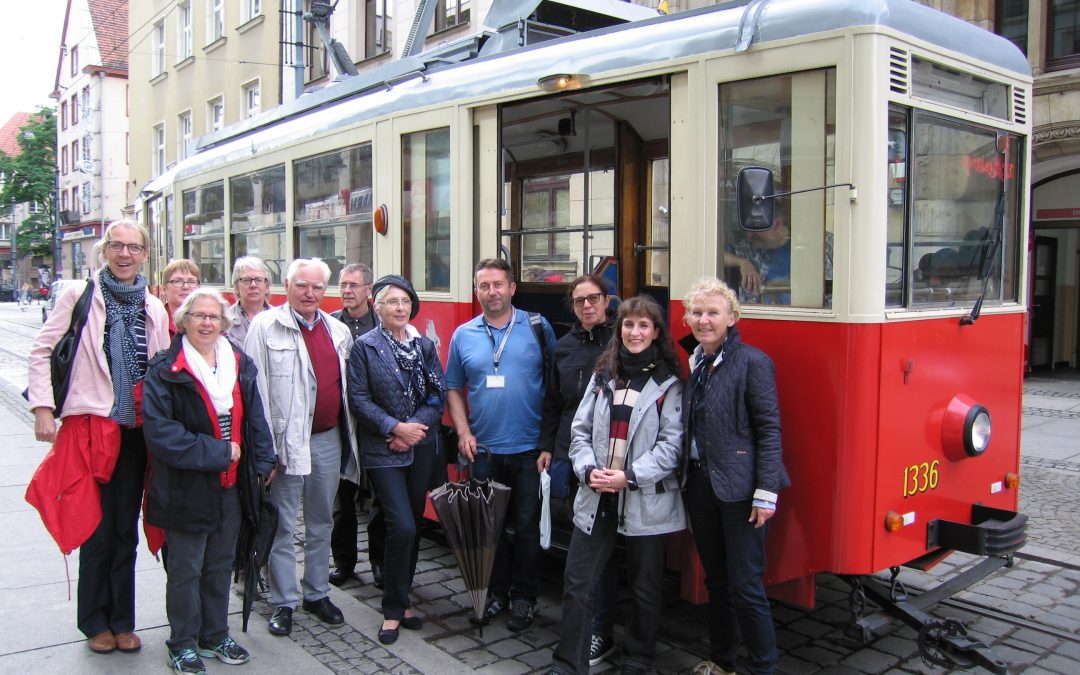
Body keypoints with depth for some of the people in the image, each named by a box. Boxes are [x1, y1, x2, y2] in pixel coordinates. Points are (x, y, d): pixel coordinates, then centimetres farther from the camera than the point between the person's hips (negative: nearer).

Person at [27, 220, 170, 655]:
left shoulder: (154, 308, 9)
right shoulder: (79, 295, -2)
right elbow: (41, 351, -2)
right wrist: (42, 408, -9)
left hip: (137, 430, 4)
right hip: (91, 426, -3)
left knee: (126, 529, 11)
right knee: (97, 530, 4)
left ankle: (122, 621, 23)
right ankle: (95, 622, 21)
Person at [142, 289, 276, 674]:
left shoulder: (239, 364, 7)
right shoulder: (165, 370, -10)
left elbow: (255, 418, 12)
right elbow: (159, 430, -18)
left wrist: (263, 462, 4)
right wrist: (215, 452, -19)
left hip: (230, 484, 5)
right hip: (186, 487, -5)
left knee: (220, 564, 16)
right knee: (186, 569, 7)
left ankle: (215, 636, 32)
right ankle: (183, 643, 24)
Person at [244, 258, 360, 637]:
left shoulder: (339, 332, 8)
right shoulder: (266, 326, -6)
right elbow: (256, 388, -10)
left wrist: (349, 434, 11)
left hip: (329, 439, 5)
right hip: (287, 439, -5)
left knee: (321, 523, 16)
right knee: (283, 526, 5)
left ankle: (317, 593, 30)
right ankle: (284, 602, 18)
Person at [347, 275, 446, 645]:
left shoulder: (424, 345, 8)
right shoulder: (364, 346, -2)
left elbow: (438, 394, 4)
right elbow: (359, 398, -8)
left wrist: (417, 427, -10)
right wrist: (395, 428, -15)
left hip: (421, 447, 4)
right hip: (383, 450, -4)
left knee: (412, 526, 10)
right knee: (402, 526, -11)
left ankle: (401, 601, 25)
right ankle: (393, 610, 5)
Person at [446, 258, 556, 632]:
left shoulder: (538, 327, -1)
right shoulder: (463, 335, 5)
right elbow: (454, 388, 11)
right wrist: (463, 432, -2)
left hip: (529, 449, -2)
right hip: (483, 449, 2)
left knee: (527, 526, 5)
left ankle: (524, 597, 21)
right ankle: (497, 592, 27)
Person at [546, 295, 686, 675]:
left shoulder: (668, 383, -4)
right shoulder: (603, 375, 8)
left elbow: (672, 444, -9)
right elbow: (581, 429, 7)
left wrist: (630, 476, -17)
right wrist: (588, 469, -9)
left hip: (646, 499, -3)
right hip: (596, 496, 3)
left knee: (644, 587, 12)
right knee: (577, 583, 4)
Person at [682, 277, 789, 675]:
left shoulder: (752, 363, -11)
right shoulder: (693, 363, 9)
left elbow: (770, 430, -13)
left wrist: (766, 492, -17)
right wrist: (687, 476, 8)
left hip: (739, 489, -6)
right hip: (699, 483, 7)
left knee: (745, 585, -1)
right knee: (716, 580, 18)